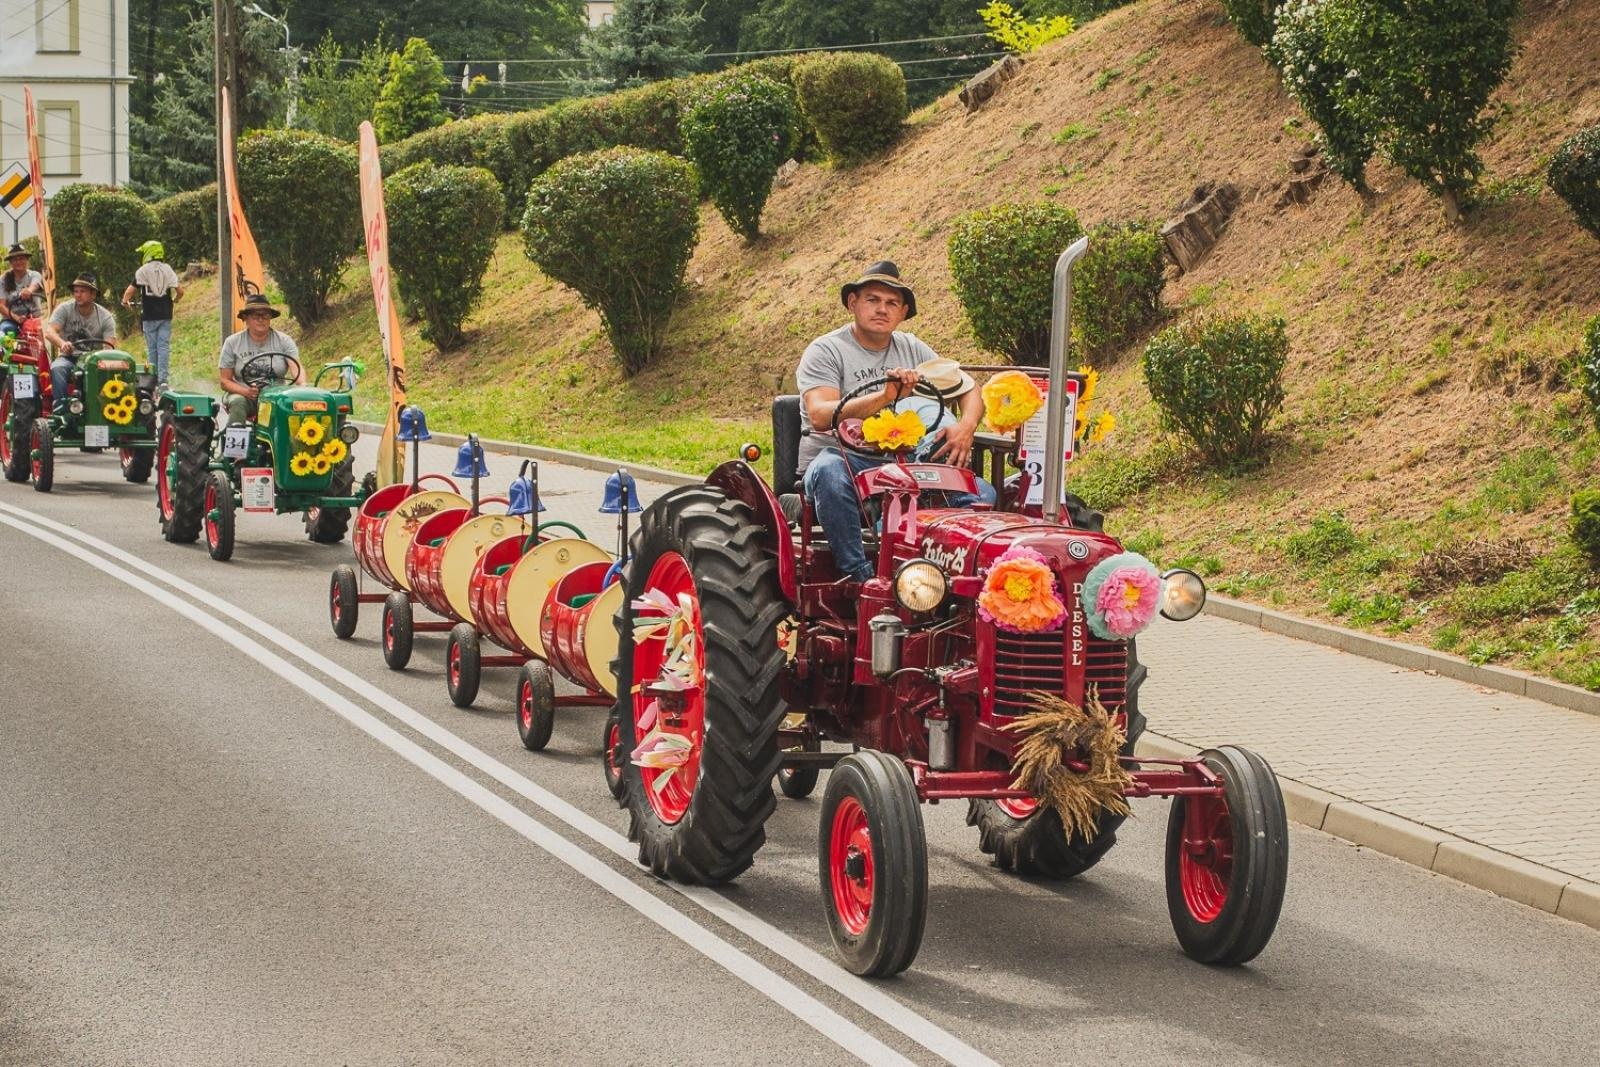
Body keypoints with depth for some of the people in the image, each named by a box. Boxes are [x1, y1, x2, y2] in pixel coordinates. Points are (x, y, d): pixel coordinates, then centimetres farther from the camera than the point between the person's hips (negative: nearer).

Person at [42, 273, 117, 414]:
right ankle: (60, 407, -39)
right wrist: (62, 343, -40)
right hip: (68, 357, 0)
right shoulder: (65, 309, -1)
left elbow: (110, 346, -10)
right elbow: (49, 332, -17)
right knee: (57, 368, -35)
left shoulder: (105, 317, 0)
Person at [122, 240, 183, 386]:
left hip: (149, 315, -2)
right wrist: (174, 300, 23)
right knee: (164, 346, 0)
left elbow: (129, 291, -6)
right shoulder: (168, 270, 5)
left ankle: (154, 379, 8)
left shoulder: (142, 271, -3)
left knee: (152, 348, 5)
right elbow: (180, 291, 1)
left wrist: (125, 301, 15)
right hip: (165, 315, 2)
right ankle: (163, 378, -10)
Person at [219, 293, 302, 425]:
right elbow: (225, 381, 3)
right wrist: (246, 391, -18)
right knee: (237, 402, -35)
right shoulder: (233, 343, 5)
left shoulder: (284, 341, 6)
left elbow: (297, 367, -9)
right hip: (242, 395, 0)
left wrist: (302, 385, -33)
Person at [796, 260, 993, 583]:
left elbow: (969, 389, 17)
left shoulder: (911, 349, 17)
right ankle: (857, 574, -35)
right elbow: (820, 416, -19)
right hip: (846, 462, -5)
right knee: (829, 471, -41)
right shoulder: (826, 351, -2)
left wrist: (965, 427, -8)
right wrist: (886, 396, -32)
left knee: (983, 493, -16)